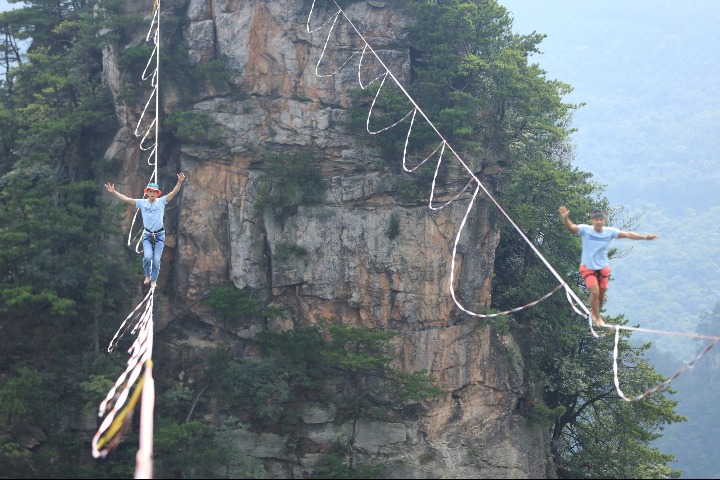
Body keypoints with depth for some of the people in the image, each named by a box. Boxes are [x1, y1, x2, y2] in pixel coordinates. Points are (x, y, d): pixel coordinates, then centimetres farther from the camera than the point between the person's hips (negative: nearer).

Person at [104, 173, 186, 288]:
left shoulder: (161, 201, -5)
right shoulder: (142, 202, -1)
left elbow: (174, 192, -15)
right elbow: (126, 199, -1)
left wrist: (180, 182, -31)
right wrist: (114, 192, -8)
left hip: (159, 235, -1)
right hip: (147, 235, 1)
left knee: (156, 259, -3)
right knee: (147, 257, -18)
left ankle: (154, 280, 19)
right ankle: (147, 275, 9)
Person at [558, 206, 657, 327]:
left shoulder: (609, 232, -8)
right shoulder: (585, 230, -17)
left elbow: (627, 234, -8)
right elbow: (571, 227, -31)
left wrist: (645, 237, -14)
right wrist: (565, 218, -52)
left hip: (603, 268, 4)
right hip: (588, 268, -4)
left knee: (601, 295, 10)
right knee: (595, 292, -18)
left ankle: (594, 313, 40)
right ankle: (597, 317, 4)